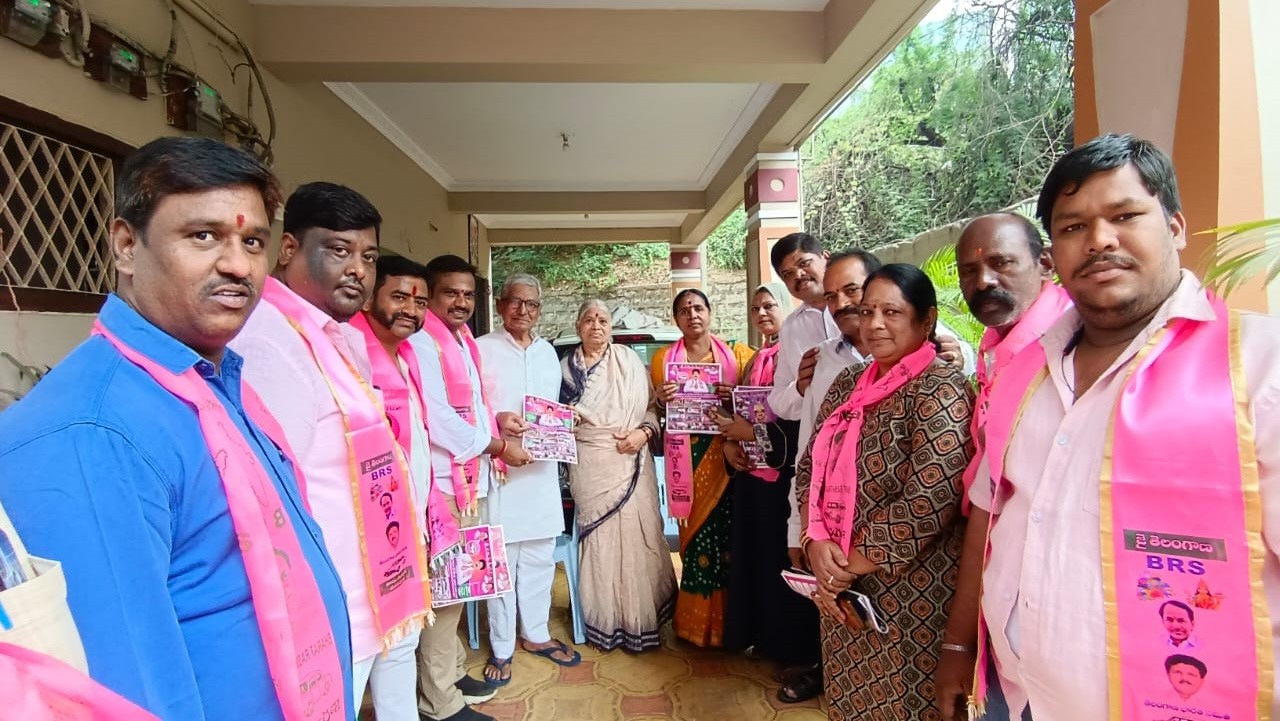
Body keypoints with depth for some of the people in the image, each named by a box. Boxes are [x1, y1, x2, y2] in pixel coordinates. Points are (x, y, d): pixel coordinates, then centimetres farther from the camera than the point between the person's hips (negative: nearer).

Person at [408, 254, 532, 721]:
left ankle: (451, 672, 34)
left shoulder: (462, 341, 15)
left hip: (469, 478, 10)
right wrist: (498, 446, -10)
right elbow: (437, 419, -21)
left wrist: (496, 419, 5)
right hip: (442, 481, -9)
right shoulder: (421, 343, -15)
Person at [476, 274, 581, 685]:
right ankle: (501, 648, 19)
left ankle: (536, 634, 31)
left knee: (540, 557, 13)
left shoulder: (547, 352, 15)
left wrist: (562, 423, 1)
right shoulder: (481, 349, -2)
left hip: (542, 469, 5)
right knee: (501, 559, 2)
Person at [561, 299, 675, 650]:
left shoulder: (629, 360, 4)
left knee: (637, 535, 1)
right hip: (589, 466, 0)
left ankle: (640, 621, 18)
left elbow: (653, 406, 3)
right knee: (598, 538, 3)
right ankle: (605, 623, 19)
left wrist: (644, 432, -14)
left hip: (630, 461, 0)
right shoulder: (566, 367, 6)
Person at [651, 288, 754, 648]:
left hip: (726, 454, 0)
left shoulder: (736, 354, 7)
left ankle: (730, 621, 12)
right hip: (687, 457, 1)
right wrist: (661, 399, -9)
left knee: (729, 534, -3)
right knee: (697, 535, 1)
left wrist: (735, 398, -13)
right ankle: (698, 624, 14)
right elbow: (657, 411, 13)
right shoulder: (664, 358, 9)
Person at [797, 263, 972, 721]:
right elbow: (811, 469, 6)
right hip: (845, 592, 7)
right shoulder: (848, 384, 6)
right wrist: (817, 543, -9)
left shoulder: (940, 391, -15)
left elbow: (927, 503, -23)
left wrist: (850, 564, -15)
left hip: (911, 598, -6)